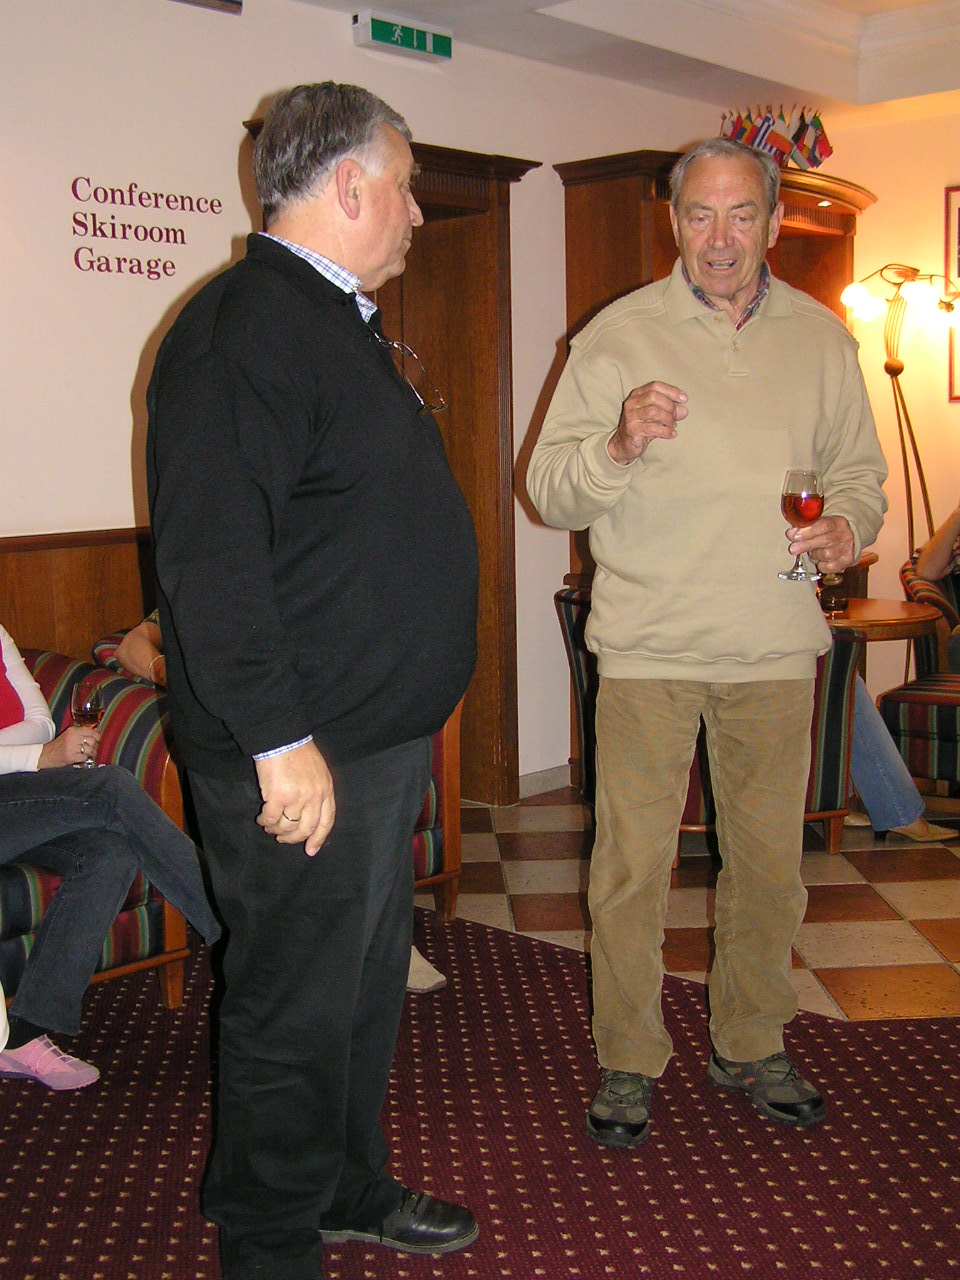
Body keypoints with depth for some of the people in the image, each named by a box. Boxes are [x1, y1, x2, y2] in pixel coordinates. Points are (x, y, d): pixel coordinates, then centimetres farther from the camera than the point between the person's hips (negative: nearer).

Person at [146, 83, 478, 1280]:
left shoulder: (340, 323, 17)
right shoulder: (244, 327, -18)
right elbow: (212, 558, -25)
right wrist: (279, 741, -25)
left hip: (383, 736, 11)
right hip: (304, 757, -10)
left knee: (365, 985, 21)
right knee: (294, 1011, 4)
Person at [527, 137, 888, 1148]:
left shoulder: (821, 338, 9)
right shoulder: (617, 336, -1)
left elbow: (858, 467, 17)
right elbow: (550, 490, -4)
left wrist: (848, 524, -4)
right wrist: (619, 444, -23)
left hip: (776, 646, 3)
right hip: (648, 646, -3)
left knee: (768, 857, 11)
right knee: (632, 861, -1)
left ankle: (750, 1046, 29)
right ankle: (627, 1060, 17)